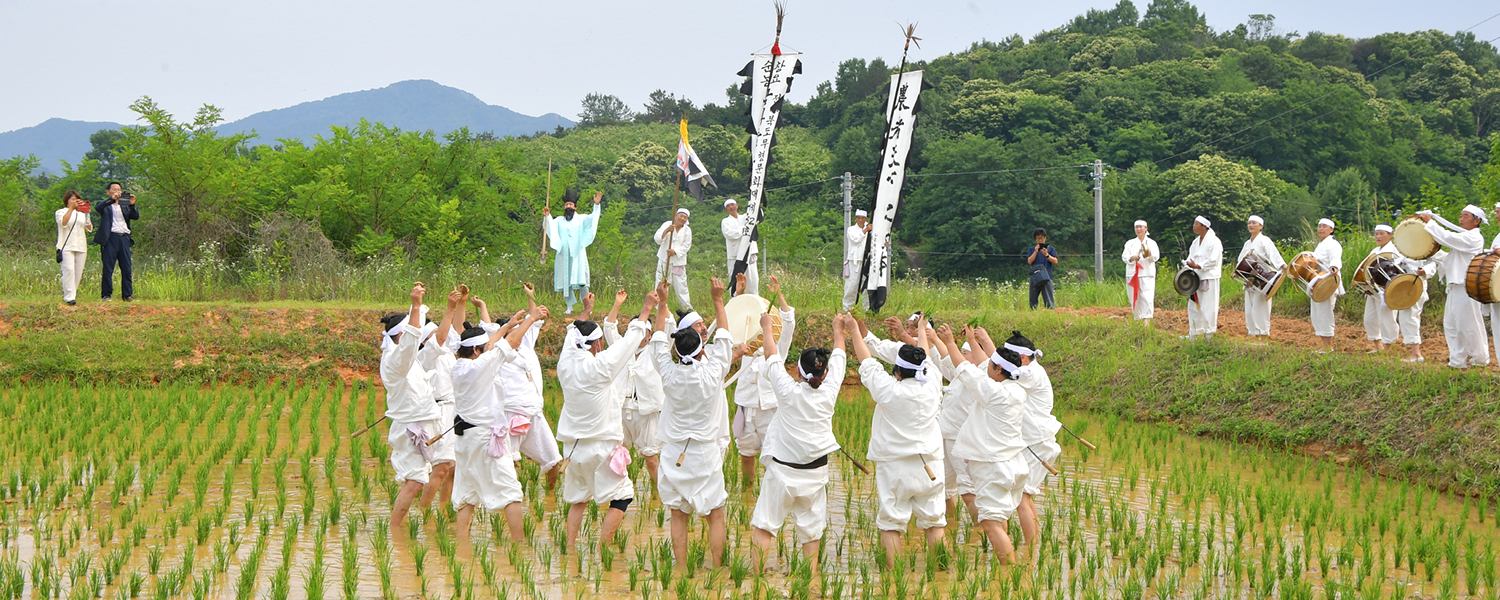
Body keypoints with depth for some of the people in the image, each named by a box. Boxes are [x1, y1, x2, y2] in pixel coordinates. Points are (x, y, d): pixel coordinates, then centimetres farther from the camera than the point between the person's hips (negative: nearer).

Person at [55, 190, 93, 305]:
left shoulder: (82, 213, 21)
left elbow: (90, 229, 12)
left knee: (78, 273, 0)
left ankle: (72, 294, 8)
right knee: (69, 270, -16)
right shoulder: (61, 212, 8)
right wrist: (71, 207, -12)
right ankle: (69, 297, -20)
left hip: (81, 247, 5)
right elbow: (63, 222, -13)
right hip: (66, 247, -5)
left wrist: (87, 215, -3)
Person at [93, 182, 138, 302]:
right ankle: (106, 295, 0)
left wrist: (132, 205, -8)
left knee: (126, 268, 1)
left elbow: (136, 216, 9)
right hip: (110, 238, -4)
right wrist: (112, 199, -20)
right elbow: (97, 208, -13)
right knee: (108, 268, -4)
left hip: (124, 238, 4)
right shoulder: (105, 204, 10)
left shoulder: (125, 206, 21)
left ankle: (128, 295, 5)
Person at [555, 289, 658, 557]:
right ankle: (601, 550, -6)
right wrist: (646, 309, 6)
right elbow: (631, 339, -5)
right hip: (603, 446, -6)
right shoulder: (601, 366, -16)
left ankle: (569, 546, 10)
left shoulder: (566, 365, -1)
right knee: (621, 497, 3)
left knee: (577, 497, 19)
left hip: (575, 448, 6)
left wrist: (586, 311, 33)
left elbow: (572, 336, 19)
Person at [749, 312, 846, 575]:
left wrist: (767, 326, 17)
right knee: (811, 528, 12)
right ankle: (811, 575, 11)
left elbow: (772, 355, 0)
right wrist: (838, 329, 28)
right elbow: (838, 358, 12)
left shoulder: (789, 391, -14)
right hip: (816, 471, 3)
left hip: (782, 470, -3)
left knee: (764, 525, 2)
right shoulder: (830, 392, -7)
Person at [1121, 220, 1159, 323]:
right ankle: (1138, 321, 12)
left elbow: (1156, 256, -3)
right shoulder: (1130, 243, 15)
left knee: (1147, 298, -14)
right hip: (1132, 274, 2)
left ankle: (1147, 321, -19)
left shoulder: (1151, 243, 10)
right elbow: (1124, 256, 4)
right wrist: (1132, 258, -17)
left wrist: (1149, 254, -25)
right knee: (1135, 299, 2)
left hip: (1147, 274, -2)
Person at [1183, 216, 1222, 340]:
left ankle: (1209, 333, 0)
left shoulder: (1214, 241, -10)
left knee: (1208, 307, -6)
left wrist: (1197, 266, -20)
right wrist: (1187, 264, -2)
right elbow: (1191, 257, 18)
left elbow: (1213, 261, -16)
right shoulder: (1196, 242, 16)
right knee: (1193, 306, 10)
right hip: (1196, 278, 8)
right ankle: (1193, 333, 17)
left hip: (1209, 278, -8)